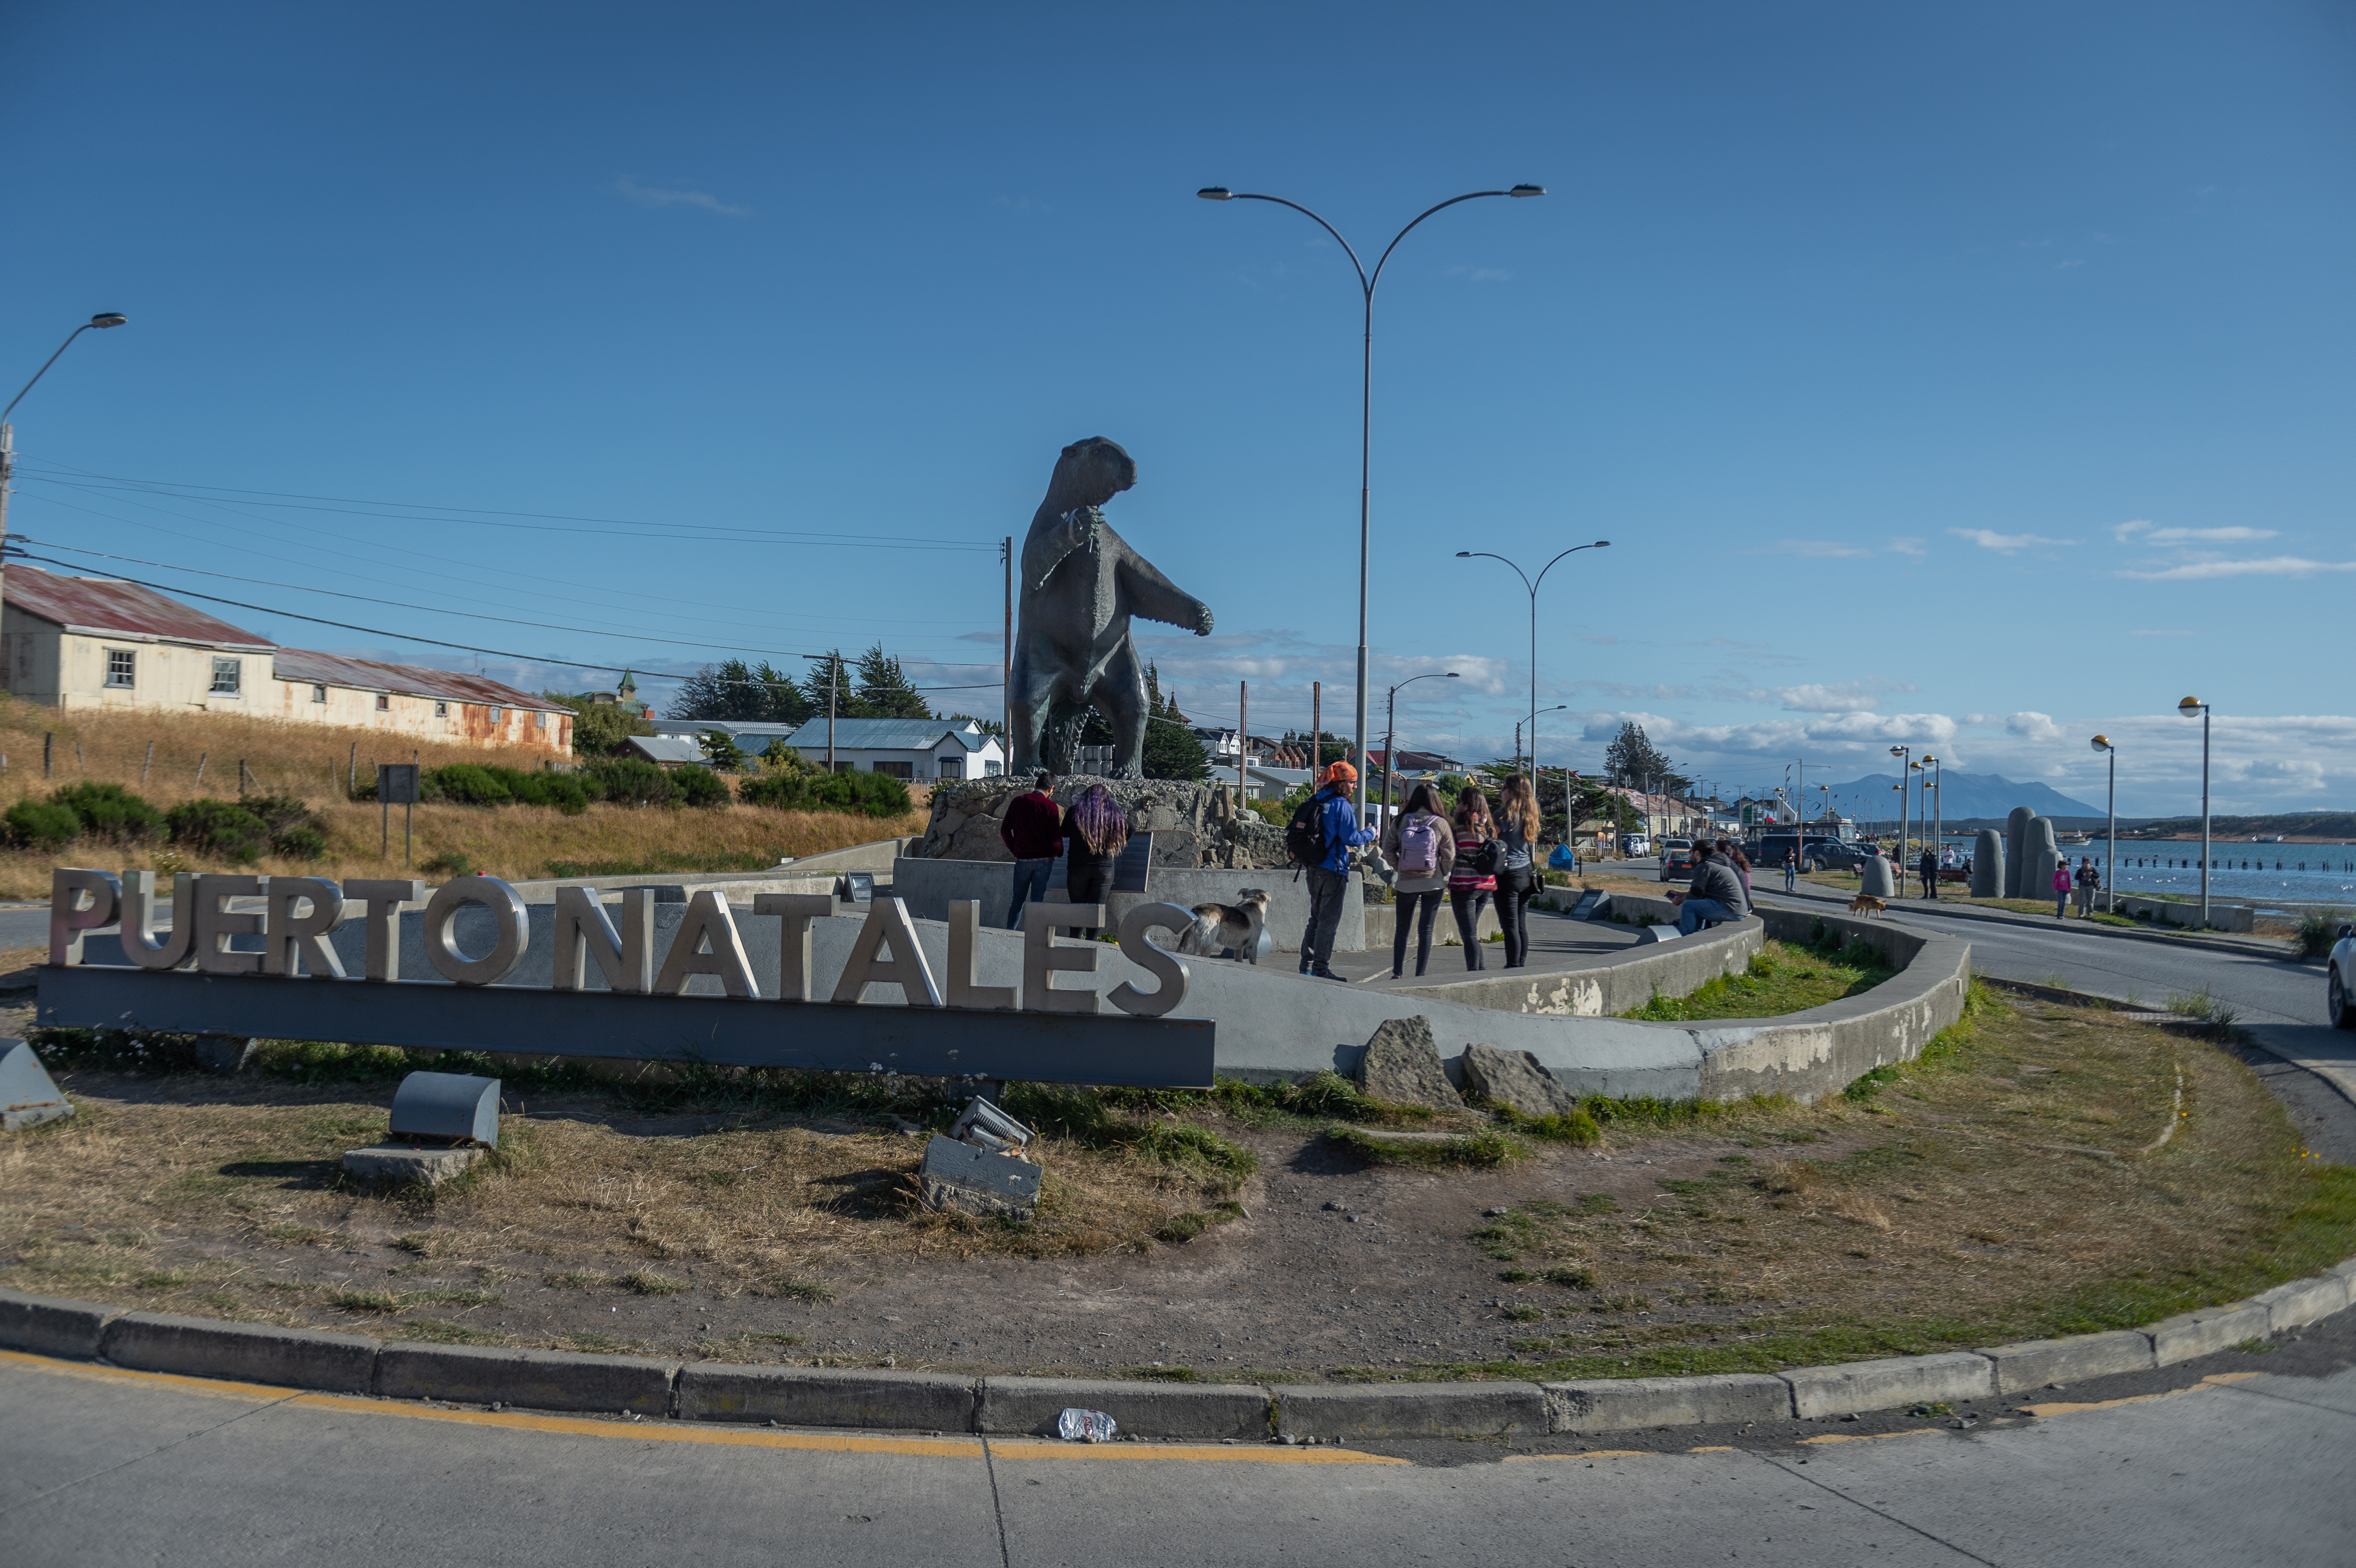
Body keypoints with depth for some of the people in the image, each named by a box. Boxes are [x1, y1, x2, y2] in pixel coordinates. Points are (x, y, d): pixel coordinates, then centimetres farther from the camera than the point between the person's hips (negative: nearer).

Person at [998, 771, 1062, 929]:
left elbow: (1004, 831, 6)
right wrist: (1059, 854, 8)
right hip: (1044, 859, -3)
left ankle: (1009, 933, 12)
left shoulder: (1017, 802, 4)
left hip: (1022, 858, 3)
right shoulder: (1050, 806, -8)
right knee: (1037, 900, 1)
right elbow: (1055, 835, -9)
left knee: (1018, 900, 13)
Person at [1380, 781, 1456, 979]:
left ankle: (1397, 973, 14)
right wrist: (1441, 875, 10)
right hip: (1433, 884, -1)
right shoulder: (1441, 824, -7)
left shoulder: (1400, 822, -3)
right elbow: (1450, 857, -5)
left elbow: (1388, 851, -1)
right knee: (1426, 930, 5)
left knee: (1401, 930, 13)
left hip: (1406, 883, 1)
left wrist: (1399, 868, 10)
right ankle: (1420, 975, 5)